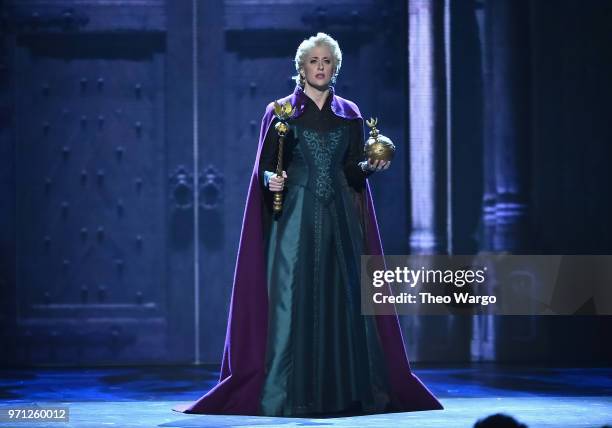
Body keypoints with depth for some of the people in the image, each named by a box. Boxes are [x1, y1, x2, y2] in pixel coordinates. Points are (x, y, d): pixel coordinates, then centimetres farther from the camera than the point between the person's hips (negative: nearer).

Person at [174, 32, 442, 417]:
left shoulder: (350, 114, 11)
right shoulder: (280, 111, 3)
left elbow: (354, 170, 9)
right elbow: (265, 167, 0)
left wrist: (371, 167, -12)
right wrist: (271, 180, -21)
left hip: (340, 218, 3)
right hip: (295, 217, -3)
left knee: (344, 298, 0)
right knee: (292, 300, -9)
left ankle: (349, 391, 4)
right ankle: (287, 395, -9)